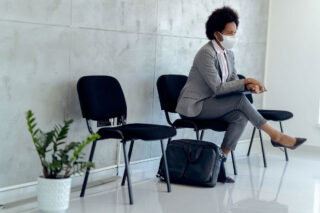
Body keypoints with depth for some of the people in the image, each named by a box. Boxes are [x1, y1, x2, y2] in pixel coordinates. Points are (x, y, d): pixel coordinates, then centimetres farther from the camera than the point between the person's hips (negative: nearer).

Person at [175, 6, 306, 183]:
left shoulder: (229, 55, 10)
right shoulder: (206, 54, -17)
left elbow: (234, 81, 8)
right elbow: (217, 88, -22)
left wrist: (251, 86, -13)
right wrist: (245, 82, -20)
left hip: (211, 105, 8)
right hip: (194, 106, -8)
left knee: (241, 117, -21)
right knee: (240, 100, -24)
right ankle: (276, 136, -16)